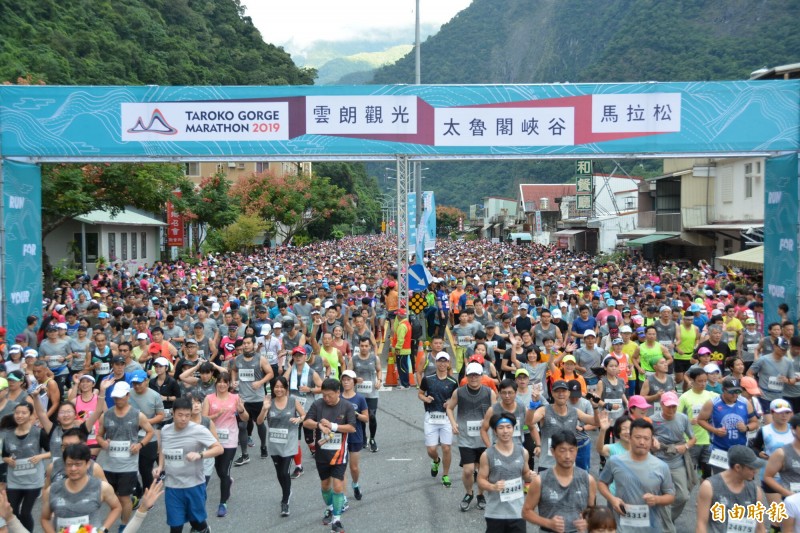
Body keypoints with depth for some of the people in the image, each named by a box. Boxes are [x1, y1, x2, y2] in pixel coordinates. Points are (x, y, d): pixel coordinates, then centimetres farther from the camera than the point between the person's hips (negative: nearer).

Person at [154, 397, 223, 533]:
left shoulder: (199, 430, -15)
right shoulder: (165, 430, 1)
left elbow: (219, 449, -18)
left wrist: (199, 455, -32)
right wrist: (160, 467, 3)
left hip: (194, 485, -3)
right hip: (172, 486, 4)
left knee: (197, 521, 13)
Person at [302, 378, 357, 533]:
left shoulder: (347, 406, -9)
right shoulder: (317, 404, -7)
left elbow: (352, 428, -13)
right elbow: (306, 422, -11)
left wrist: (333, 425, -22)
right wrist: (319, 425, -31)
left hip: (339, 453, -2)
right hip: (321, 452, 3)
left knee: (338, 486, -7)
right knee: (325, 484, 18)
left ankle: (336, 520, 4)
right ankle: (329, 510, 43)